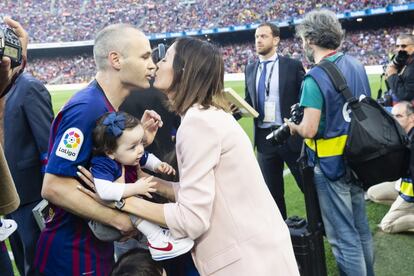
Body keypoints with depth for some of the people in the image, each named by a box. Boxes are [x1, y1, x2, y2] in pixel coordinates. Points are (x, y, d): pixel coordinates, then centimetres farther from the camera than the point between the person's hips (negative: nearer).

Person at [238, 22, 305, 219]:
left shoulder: (293, 66, -3)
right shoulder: (250, 69, 10)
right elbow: (249, 102, 13)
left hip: (291, 135, -4)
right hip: (264, 137, 4)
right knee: (272, 189, 14)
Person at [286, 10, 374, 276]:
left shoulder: (315, 78, -21)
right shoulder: (356, 65, 4)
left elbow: (309, 130, -23)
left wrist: (292, 125, -3)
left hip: (331, 164, -8)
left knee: (344, 237, 3)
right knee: (361, 227, 21)